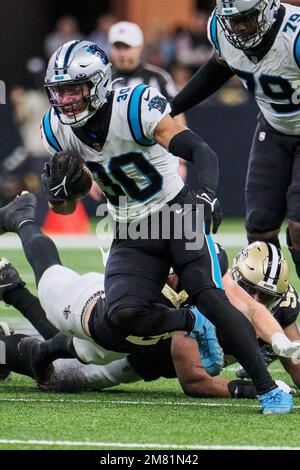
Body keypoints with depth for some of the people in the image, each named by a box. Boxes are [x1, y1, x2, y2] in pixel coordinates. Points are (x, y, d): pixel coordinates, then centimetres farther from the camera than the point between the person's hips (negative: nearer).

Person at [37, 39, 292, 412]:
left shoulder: (133, 109, -20)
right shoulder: (59, 130, -3)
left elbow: (199, 150, -28)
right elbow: (64, 209, 6)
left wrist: (208, 194, -47)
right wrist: (57, 187, -18)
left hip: (177, 215, -4)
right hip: (132, 237, 4)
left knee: (209, 297, -24)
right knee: (122, 316, -22)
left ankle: (267, 387, -19)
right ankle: (192, 323, 5)